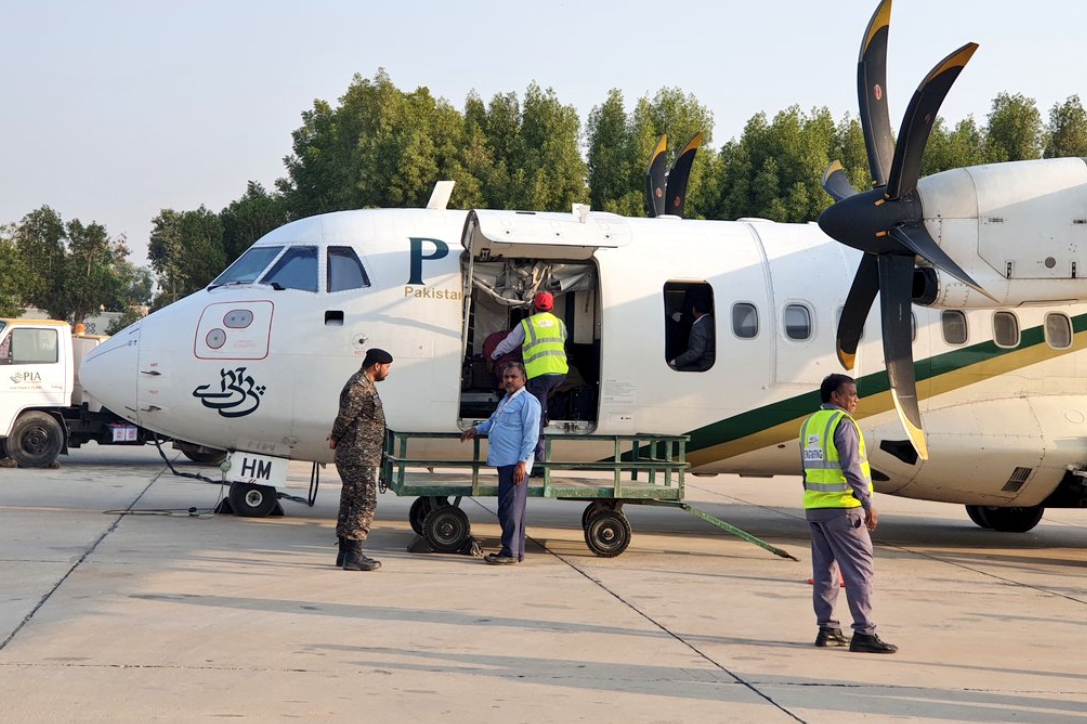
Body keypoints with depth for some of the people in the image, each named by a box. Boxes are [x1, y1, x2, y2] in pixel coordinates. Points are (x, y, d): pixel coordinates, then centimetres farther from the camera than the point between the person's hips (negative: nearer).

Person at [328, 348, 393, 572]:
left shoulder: (365, 385, 18)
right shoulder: (359, 387, -17)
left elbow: (345, 418, 20)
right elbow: (345, 416, -19)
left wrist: (336, 438, 10)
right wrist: (335, 439, -4)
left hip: (361, 457, 11)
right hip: (358, 456, -11)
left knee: (350, 503, 12)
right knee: (365, 503, -11)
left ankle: (345, 553, 17)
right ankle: (353, 555, -11)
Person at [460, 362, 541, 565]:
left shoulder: (528, 401, -9)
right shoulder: (505, 401, 20)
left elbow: (531, 435, -16)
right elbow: (493, 420, 40)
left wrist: (522, 462, -20)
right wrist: (477, 429, 23)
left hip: (516, 464, -10)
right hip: (504, 462, 10)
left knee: (510, 509, -8)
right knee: (509, 508, 13)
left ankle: (510, 552, -5)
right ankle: (516, 551, 18)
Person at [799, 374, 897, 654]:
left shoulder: (809, 424, 14)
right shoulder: (842, 424, -12)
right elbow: (851, 468, -18)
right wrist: (868, 504, -16)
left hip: (814, 507, 9)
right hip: (842, 508, -8)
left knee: (824, 568, 13)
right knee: (860, 569, -6)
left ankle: (827, 629, 15)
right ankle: (863, 633, -9)